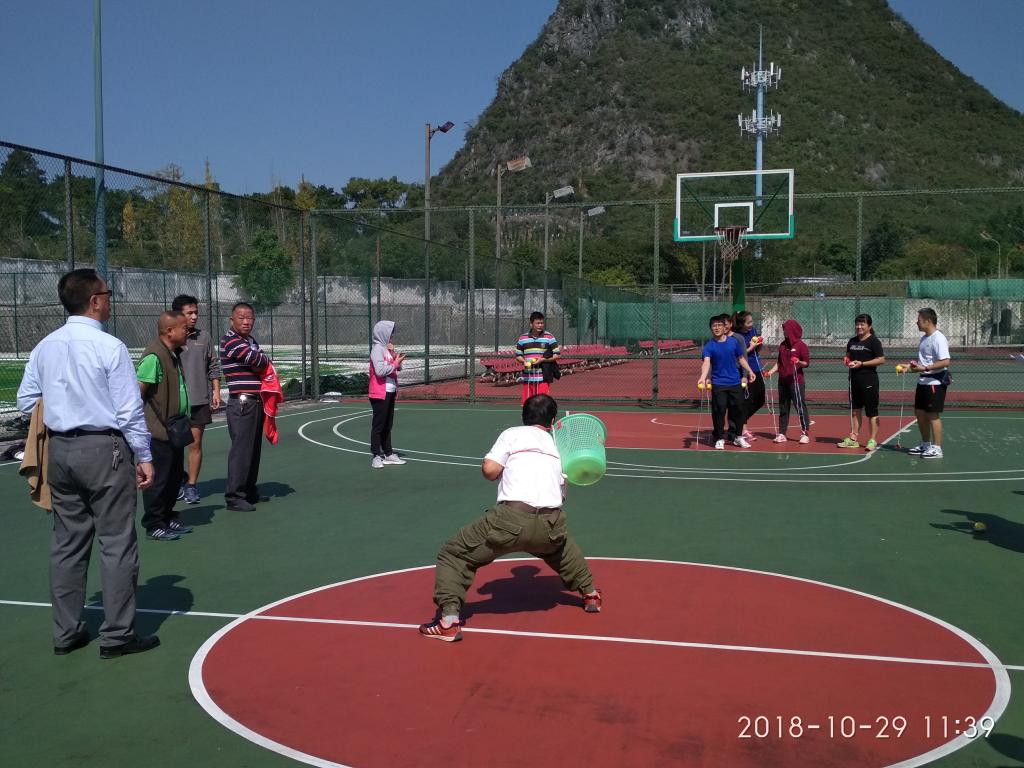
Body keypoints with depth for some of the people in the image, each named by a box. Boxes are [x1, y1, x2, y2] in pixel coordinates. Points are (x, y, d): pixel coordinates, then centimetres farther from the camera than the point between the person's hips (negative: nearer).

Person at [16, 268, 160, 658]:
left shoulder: (45, 347, 6)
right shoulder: (109, 347, -13)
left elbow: (26, 400, 11)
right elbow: (129, 409, -13)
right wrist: (144, 457, -6)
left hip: (60, 451, 7)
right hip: (104, 450, -7)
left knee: (67, 543, 14)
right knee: (117, 543, 1)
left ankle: (66, 633, 22)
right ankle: (117, 635, 6)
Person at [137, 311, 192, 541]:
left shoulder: (174, 355, 13)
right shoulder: (154, 357, -18)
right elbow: (138, 393, -20)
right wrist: (144, 425, -18)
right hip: (158, 432, -10)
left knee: (175, 477, 16)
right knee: (158, 480, 0)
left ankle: (168, 518, 29)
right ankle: (154, 525, 10)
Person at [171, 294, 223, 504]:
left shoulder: (205, 337, 6)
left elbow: (214, 366, 10)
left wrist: (216, 391, 4)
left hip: (200, 400, 2)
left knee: (196, 442, 3)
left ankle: (191, 485, 12)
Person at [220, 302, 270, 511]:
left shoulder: (252, 341, 18)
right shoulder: (231, 341, -11)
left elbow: (264, 365, 19)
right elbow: (259, 361, -19)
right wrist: (265, 358, 3)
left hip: (256, 402, 9)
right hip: (242, 403, -9)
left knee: (254, 449, 15)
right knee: (241, 450, -8)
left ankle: (249, 491, 25)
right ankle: (234, 496, -2)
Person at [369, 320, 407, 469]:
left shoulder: (388, 348, 13)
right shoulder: (377, 349, -13)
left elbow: (399, 367, 11)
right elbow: (380, 371, -23)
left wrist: (394, 355, -5)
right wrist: (395, 363, -14)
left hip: (390, 392, 9)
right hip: (380, 393, -9)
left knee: (388, 425, 14)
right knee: (378, 425, -3)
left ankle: (388, 453, 21)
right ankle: (377, 456, 1)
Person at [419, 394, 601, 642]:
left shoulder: (512, 434, 12)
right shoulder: (557, 445, 25)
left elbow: (489, 469, 0)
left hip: (512, 519, -5)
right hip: (551, 524, 5)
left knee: (453, 554, 9)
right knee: (562, 547, 42)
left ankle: (449, 620, -5)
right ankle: (590, 593, 50)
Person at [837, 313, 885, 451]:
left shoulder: (874, 341, -7)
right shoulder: (852, 341, 14)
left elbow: (881, 359, -13)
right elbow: (848, 356, 25)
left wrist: (862, 363, -18)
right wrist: (847, 361, 2)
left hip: (869, 379, -7)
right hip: (854, 379, 7)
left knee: (871, 411, -2)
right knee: (854, 410, 11)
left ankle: (872, 440, 2)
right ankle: (853, 439, 17)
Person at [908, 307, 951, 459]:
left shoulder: (938, 339, -16)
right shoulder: (924, 338, 14)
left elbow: (945, 362, -23)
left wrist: (925, 368, -26)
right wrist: (915, 365, 8)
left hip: (935, 382, -10)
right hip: (923, 381, 10)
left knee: (933, 415, -5)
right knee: (919, 413, 14)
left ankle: (936, 448, 3)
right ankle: (925, 445, 26)